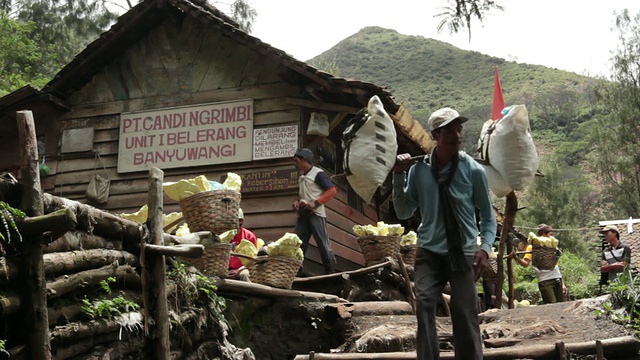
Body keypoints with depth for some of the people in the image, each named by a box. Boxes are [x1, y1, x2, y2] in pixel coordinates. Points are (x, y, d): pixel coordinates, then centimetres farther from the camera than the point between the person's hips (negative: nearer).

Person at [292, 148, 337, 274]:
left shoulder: (318, 174, -7)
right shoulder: (301, 176, 17)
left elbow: (332, 190, -13)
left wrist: (316, 203, -19)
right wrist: (296, 201, 8)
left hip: (315, 213, -8)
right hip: (303, 214, 8)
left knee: (323, 243, -4)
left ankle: (331, 272, 2)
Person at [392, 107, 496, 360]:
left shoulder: (473, 170, -5)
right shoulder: (419, 169, -4)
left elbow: (488, 215, 3)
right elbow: (403, 212, 0)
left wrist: (485, 247, -12)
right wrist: (399, 175, -10)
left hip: (463, 253, 0)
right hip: (429, 252, 1)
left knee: (465, 313, -1)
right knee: (424, 303, -18)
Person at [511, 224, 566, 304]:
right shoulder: (532, 247, 4)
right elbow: (526, 263, -7)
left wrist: (562, 284, 19)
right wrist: (516, 258, -27)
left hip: (557, 280, 6)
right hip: (545, 281, -6)